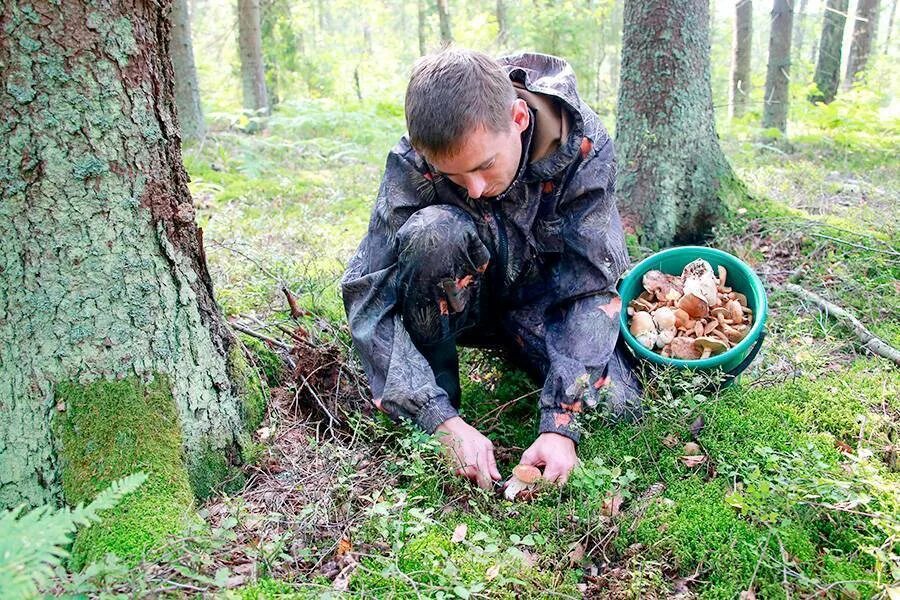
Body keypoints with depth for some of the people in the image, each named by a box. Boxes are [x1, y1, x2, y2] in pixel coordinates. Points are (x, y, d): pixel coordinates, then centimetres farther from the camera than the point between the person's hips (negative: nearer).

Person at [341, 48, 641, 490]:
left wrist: (559, 424, -35)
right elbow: (368, 294, -28)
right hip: (462, 300, -1)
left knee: (616, 404, -23)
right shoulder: (413, 162, -26)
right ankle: (436, 388, -14)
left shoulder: (583, 147, -25)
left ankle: (514, 348, 8)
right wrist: (444, 421, -37)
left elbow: (590, 288, -25)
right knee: (431, 233, -34)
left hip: (542, 302, 2)